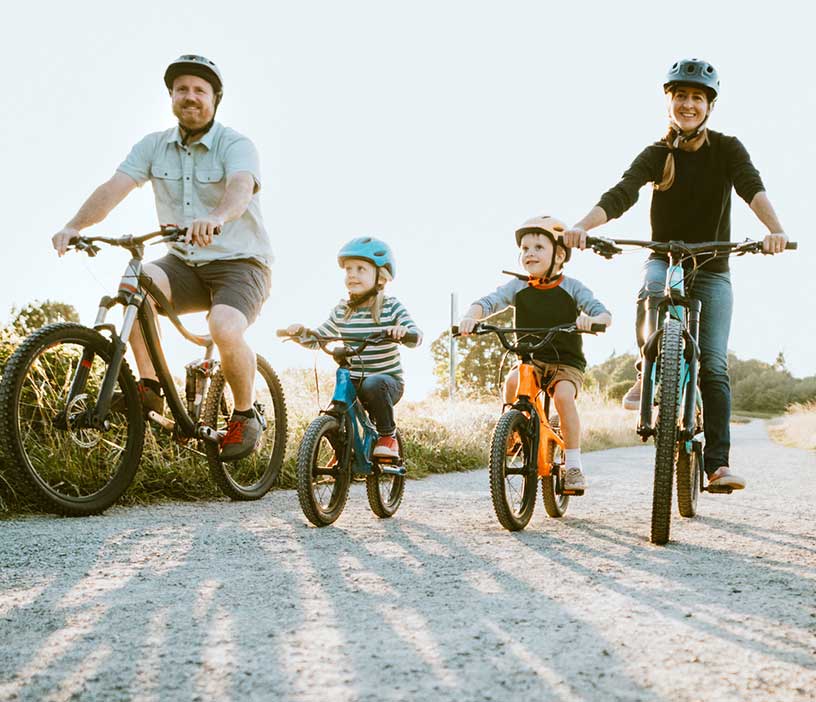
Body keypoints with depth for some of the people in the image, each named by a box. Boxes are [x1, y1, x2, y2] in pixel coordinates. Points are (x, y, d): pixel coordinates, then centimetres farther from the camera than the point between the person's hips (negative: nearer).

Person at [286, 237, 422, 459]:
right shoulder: (341, 311, 6)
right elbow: (316, 338, 10)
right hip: (352, 383, 4)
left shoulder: (391, 307, -5)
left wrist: (403, 331, -39)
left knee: (373, 385, -38)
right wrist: (300, 332, -12)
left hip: (387, 380, -4)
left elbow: (416, 336, -16)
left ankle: (388, 435, -14)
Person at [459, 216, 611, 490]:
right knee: (513, 381, -30)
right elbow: (487, 302, -9)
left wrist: (591, 319, -36)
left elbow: (605, 315, -11)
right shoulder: (517, 288, 2)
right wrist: (471, 316, -32)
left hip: (567, 362, -2)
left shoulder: (572, 288, -3)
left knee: (563, 396, -30)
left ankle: (573, 464, -18)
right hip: (530, 359, 2)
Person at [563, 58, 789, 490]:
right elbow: (620, 195, -20)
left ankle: (718, 463, -9)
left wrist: (774, 229, -44)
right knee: (652, 290, -37)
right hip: (664, 260, 0)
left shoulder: (727, 149, -4)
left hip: (712, 272, 0)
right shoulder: (657, 155, -3)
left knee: (714, 365, -10)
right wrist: (582, 226, -40)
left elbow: (752, 187, -23)